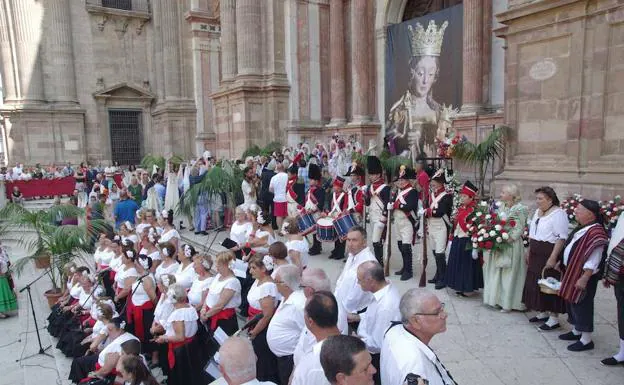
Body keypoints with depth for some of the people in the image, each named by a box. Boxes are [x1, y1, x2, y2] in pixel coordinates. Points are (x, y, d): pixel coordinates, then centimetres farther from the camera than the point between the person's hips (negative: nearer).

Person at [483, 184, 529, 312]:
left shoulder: (520, 209, -12)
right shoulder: (501, 206, 10)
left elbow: (519, 230, -16)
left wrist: (506, 241, -21)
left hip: (511, 245, -7)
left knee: (509, 274, 1)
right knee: (497, 272, 13)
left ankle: (508, 302, 12)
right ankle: (498, 298, 24)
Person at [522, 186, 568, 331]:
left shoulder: (558, 214, -16)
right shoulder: (538, 212, 12)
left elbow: (561, 238, -21)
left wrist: (553, 258, -26)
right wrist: (529, 250, 21)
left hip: (549, 256, -9)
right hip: (536, 255, 9)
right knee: (536, 284, 14)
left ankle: (554, 318, 8)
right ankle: (543, 312, 27)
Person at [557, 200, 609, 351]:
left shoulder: (595, 232, -22)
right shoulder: (581, 228, 8)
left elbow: (593, 261, -24)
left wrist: (584, 278, -24)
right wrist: (561, 262, 21)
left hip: (583, 276, -10)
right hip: (571, 273, 10)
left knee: (581, 305, -1)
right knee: (571, 302, 18)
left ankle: (586, 340, 11)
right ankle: (576, 331, 33)